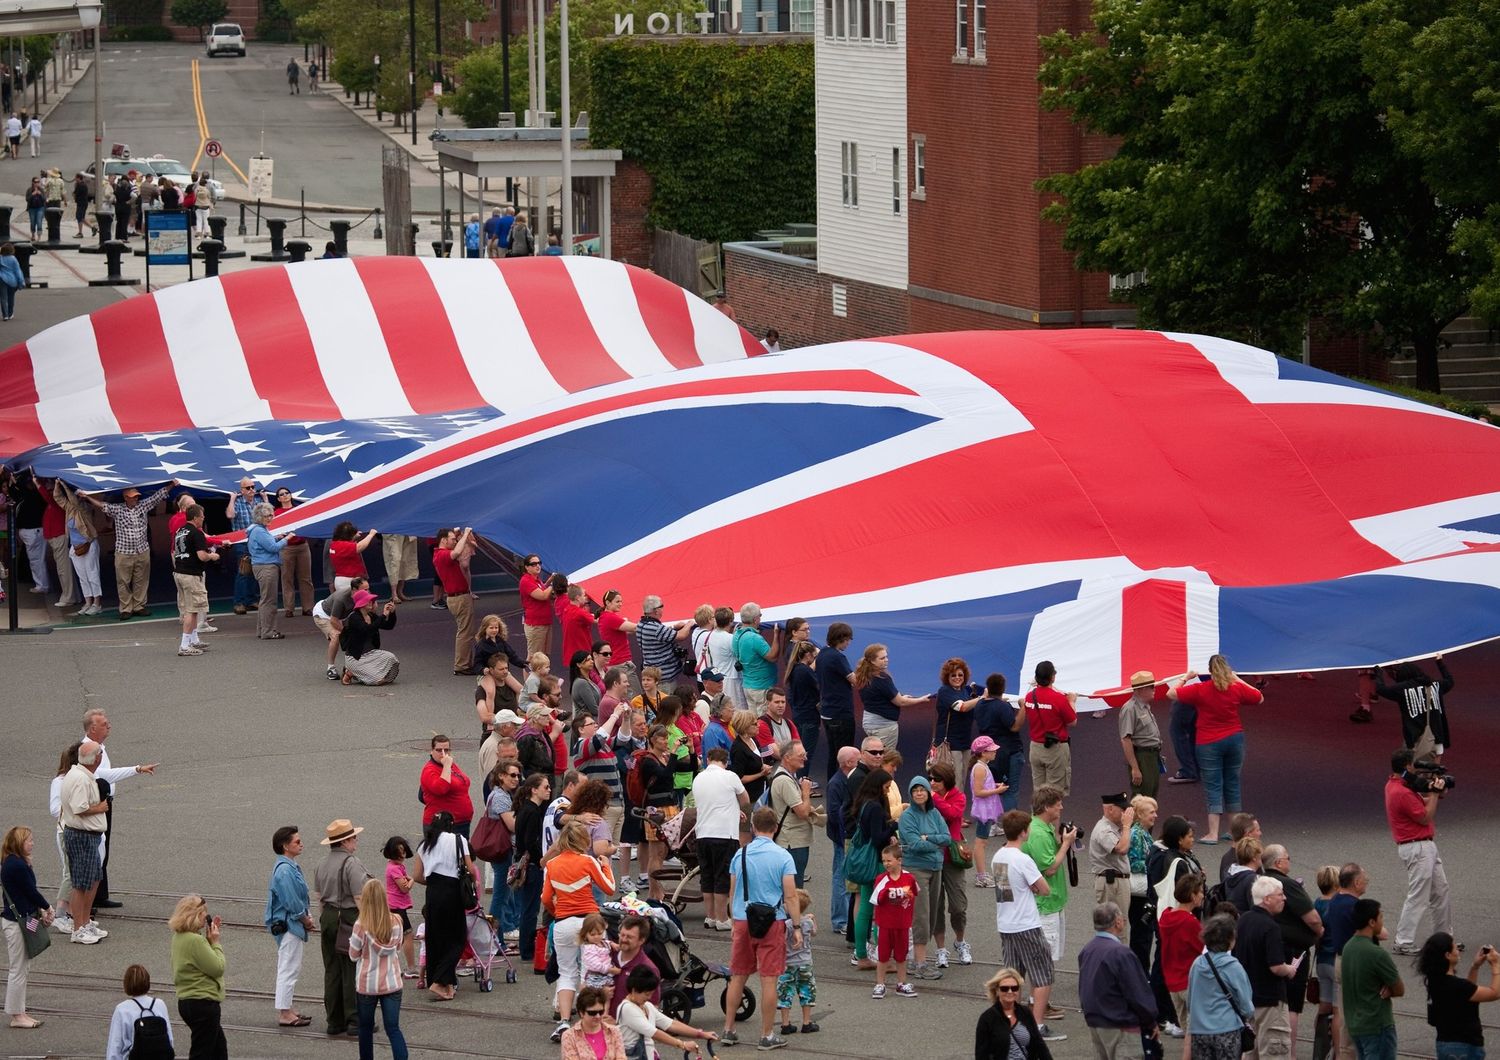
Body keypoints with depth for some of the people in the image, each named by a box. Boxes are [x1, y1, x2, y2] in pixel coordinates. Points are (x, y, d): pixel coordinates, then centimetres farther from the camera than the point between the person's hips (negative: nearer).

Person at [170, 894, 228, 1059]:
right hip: (203, 1004, -10)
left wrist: (209, 940, 8)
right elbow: (217, 968, -19)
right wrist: (215, 942, -8)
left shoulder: (179, 937, 8)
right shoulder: (195, 940, -23)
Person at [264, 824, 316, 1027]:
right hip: (287, 925, -11)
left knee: (292, 968, 17)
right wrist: (306, 920, -10)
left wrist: (307, 916, 6)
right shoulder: (285, 871, -21)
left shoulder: (291, 867, 12)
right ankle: (285, 1012, 1)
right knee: (289, 968, -4)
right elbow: (292, 902, -22)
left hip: (290, 925, 11)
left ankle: (287, 1008, 26)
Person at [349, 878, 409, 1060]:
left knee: (366, 1027, 16)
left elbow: (354, 955, -5)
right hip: (392, 983, 2)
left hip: (366, 985, -2)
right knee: (393, 1028, 0)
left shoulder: (361, 926, -16)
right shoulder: (395, 922, -7)